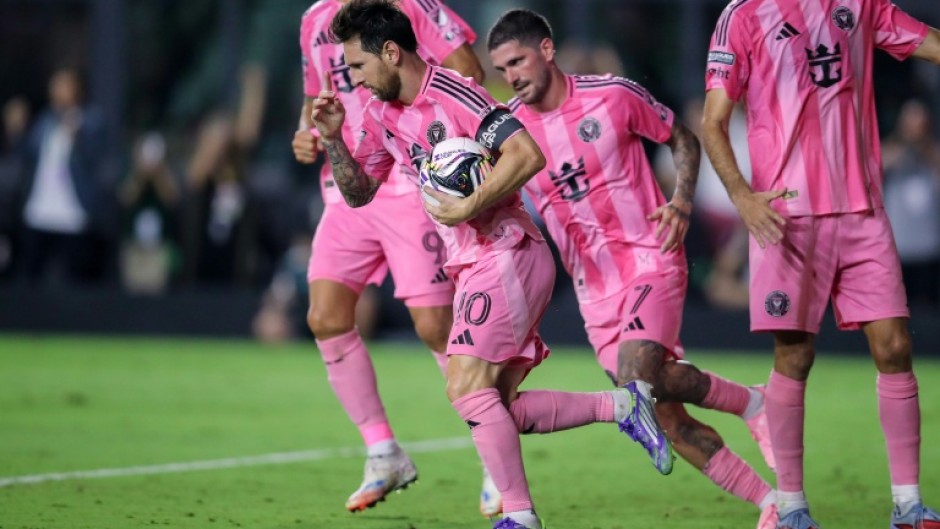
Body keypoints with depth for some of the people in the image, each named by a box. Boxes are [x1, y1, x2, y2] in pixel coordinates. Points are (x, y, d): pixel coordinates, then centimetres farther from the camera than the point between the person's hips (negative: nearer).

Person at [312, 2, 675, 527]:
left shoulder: (454, 95, -16)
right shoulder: (382, 114, 10)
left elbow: (527, 154, -24)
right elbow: (359, 192, 17)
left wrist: (467, 208, -23)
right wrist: (333, 139, 0)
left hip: (506, 256, -10)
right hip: (473, 266, 10)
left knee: (468, 388, -18)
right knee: (497, 409, 5)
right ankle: (623, 406, 12)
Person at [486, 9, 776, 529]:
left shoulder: (612, 95, -6)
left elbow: (683, 138, 6)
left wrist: (682, 201, -10)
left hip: (651, 261, -4)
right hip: (594, 291, 4)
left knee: (639, 377, -28)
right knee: (666, 417, -2)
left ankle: (750, 401, -3)